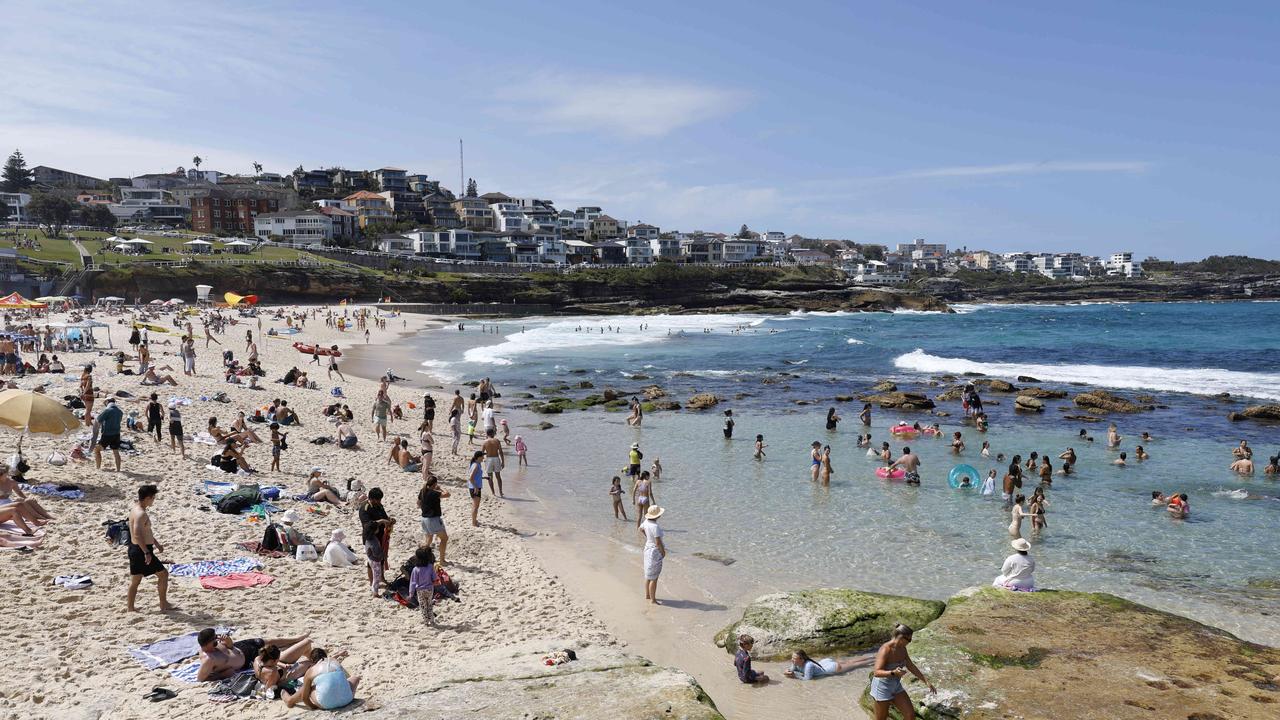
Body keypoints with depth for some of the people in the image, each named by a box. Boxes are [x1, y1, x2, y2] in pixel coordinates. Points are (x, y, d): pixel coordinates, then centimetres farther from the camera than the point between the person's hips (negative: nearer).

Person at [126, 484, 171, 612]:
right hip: (141, 550, -10)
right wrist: (147, 552, -30)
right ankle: (164, 605, 8)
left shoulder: (136, 510, 12)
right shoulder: (141, 514, -22)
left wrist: (156, 543, 30)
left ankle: (130, 607, 23)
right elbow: (138, 534, -31)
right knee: (163, 574, 1)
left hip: (134, 549, 10)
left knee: (135, 579, 17)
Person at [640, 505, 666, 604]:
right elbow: (658, 542, -26)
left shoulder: (647, 521, -3)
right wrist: (663, 552, -10)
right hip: (655, 552, -9)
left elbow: (641, 529, 17)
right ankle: (653, 599, 12)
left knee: (648, 575, 22)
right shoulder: (655, 526, -29)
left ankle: (647, 595, 35)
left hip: (648, 549, 9)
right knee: (654, 578, 3)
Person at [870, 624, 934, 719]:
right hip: (882, 687, -8)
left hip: (896, 686, 8)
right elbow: (877, 672, -35)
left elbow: (911, 666, 10)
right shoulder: (885, 650, -28)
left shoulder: (902, 648, -2)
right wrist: (893, 672, -51)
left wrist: (926, 681, 9)